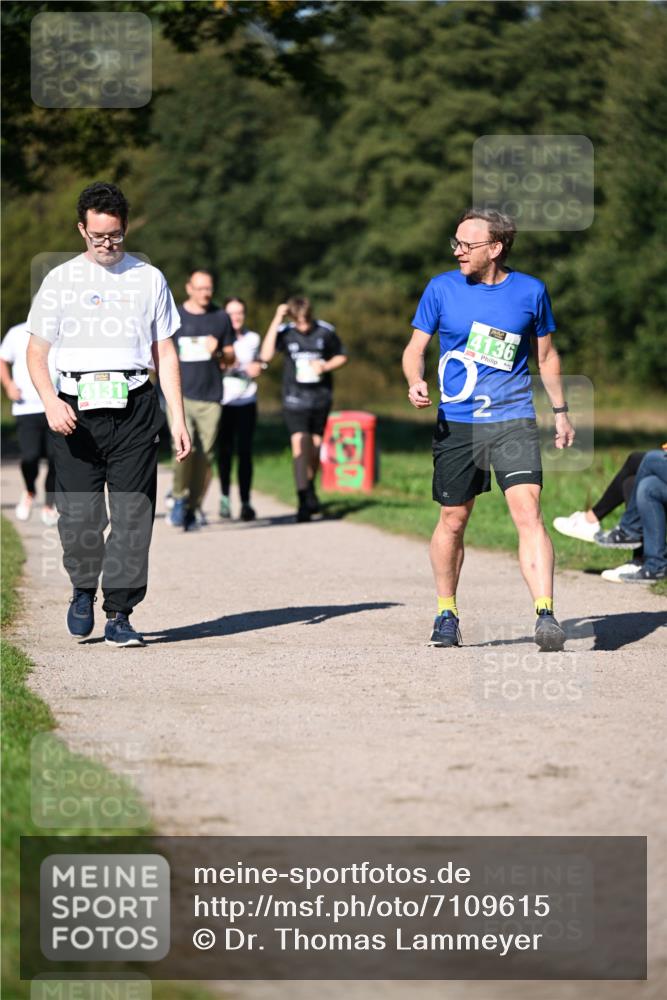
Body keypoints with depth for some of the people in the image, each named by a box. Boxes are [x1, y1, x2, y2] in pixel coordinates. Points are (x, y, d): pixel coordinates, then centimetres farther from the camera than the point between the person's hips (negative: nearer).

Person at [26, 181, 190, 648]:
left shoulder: (149, 279, 12)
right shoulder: (60, 280, 9)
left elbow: (165, 354, 14)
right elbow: (37, 352, 7)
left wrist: (178, 418, 6)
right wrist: (51, 403, -11)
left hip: (135, 408, 1)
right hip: (76, 411, 0)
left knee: (133, 515, -6)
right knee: (80, 516, -6)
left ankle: (119, 614, -1)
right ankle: (83, 589, 21)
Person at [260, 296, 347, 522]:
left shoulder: (326, 331, -3)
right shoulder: (285, 332, -6)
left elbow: (341, 357, 11)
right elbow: (266, 356, -21)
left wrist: (325, 366, -11)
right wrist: (276, 321, -21)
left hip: (321, 398, 2)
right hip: (294, 399, -2)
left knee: (315, 445, 10)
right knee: (299, 443, -15)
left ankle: (310, 491, 33)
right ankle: (304, 501, -17)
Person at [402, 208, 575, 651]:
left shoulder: (530, 291, 1)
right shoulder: (441, 288, 1)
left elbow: (547, 354, 15)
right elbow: (415, 349, 6)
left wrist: (561, 411, 18)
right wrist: (416, 381, -15)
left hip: (513, 420, -1)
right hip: (456, 423, 1)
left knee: (528, 513, -17)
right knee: (453, 520, 7)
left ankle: (546, 615, -21)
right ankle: (447, 614, 26)